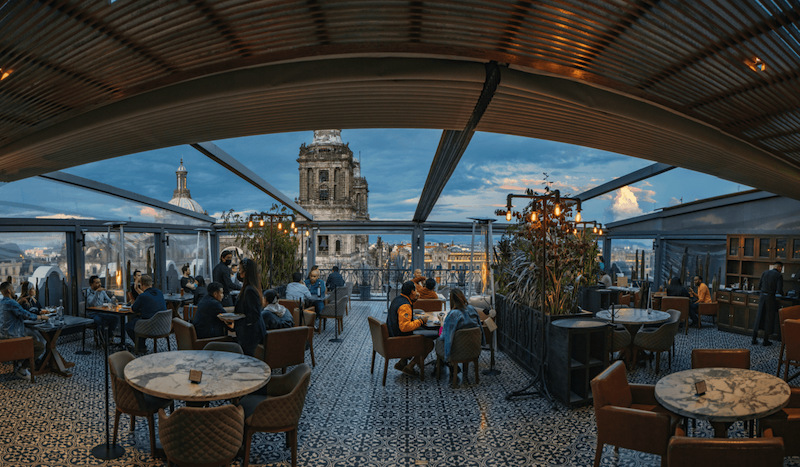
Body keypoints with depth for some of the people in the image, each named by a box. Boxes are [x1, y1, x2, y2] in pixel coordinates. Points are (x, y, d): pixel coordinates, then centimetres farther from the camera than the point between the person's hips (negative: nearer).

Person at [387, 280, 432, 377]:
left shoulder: (398, 299, 6)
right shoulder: (404, 305, -26)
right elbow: (404, 327, -33)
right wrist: (420, 321, -21)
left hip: (393, 335, 10)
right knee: (429, 343, -4)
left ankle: (402, 362, 21)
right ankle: (409, 367, 0)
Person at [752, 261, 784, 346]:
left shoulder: (765, 273, 6)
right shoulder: (779, 275, -8)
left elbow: (759, 286, 9)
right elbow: (779, 290, -14)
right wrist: (782, 294, 8)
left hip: (762, 296, 4)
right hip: (771, 298, -4)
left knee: (759, 317, 11)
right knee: (769, 319, 7)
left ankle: (754, 339, 13)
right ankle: (766, 341, 13)